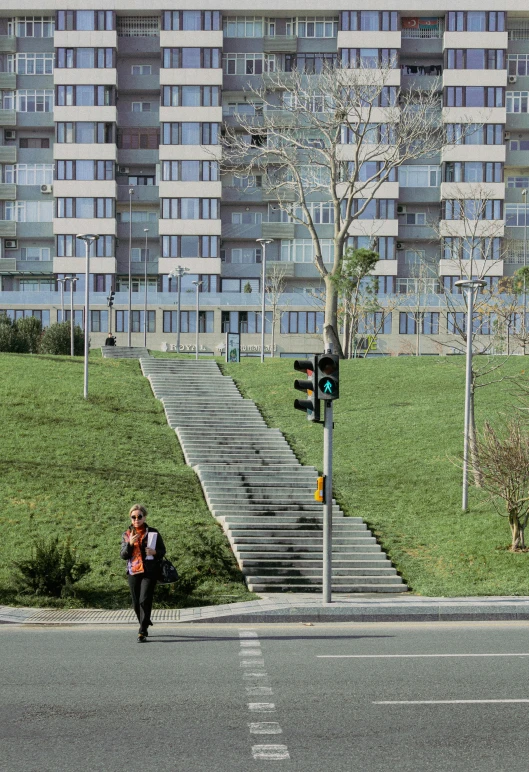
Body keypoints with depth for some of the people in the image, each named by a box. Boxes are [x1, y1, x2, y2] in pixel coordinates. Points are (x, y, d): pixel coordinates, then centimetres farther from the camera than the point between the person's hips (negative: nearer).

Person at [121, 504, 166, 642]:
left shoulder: (153, 533, 2)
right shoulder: (127, 535, 7)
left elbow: (162, 550, 8)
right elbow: (123, 555, 2)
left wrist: (154, 552, -14)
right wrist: (130, 544, -16)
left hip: (149, 572, -3)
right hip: (133, 572, 3)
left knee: (144, 600, -14)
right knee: (136, 603, 9)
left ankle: (142, 632, -12)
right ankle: (145, 625, 32)